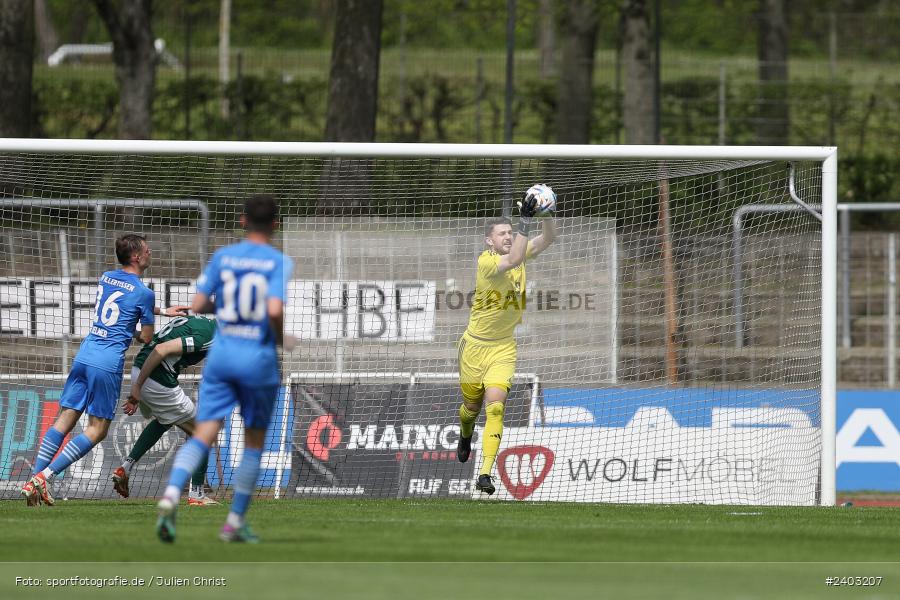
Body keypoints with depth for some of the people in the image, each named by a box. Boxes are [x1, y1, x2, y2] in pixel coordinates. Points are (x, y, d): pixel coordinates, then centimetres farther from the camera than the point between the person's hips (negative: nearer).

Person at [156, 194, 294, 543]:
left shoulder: (222, 257, 4)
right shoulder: (279, 263, -7)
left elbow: (197, 305, 2)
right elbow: (275, 310, -21)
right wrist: (282, 339, -2)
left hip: (221, 356, 2)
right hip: (259, 358, -2)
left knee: (203, 436, -3)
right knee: (254, 442, 14)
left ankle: (171, 495, -29)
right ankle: (235, 522, 15)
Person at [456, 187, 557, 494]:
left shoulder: (517, 252, -3)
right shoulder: (486, 261, -21)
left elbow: (548, 238, -9)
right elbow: (514, 260, -39)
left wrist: (546, 213, -28)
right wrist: (526, 219, -43)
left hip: (503, 347, 3)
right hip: (475, 345, -3)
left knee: (495, 407, -15)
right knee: (472, 406, 16)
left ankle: (485, 473, -19)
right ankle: (465, 435, 53)